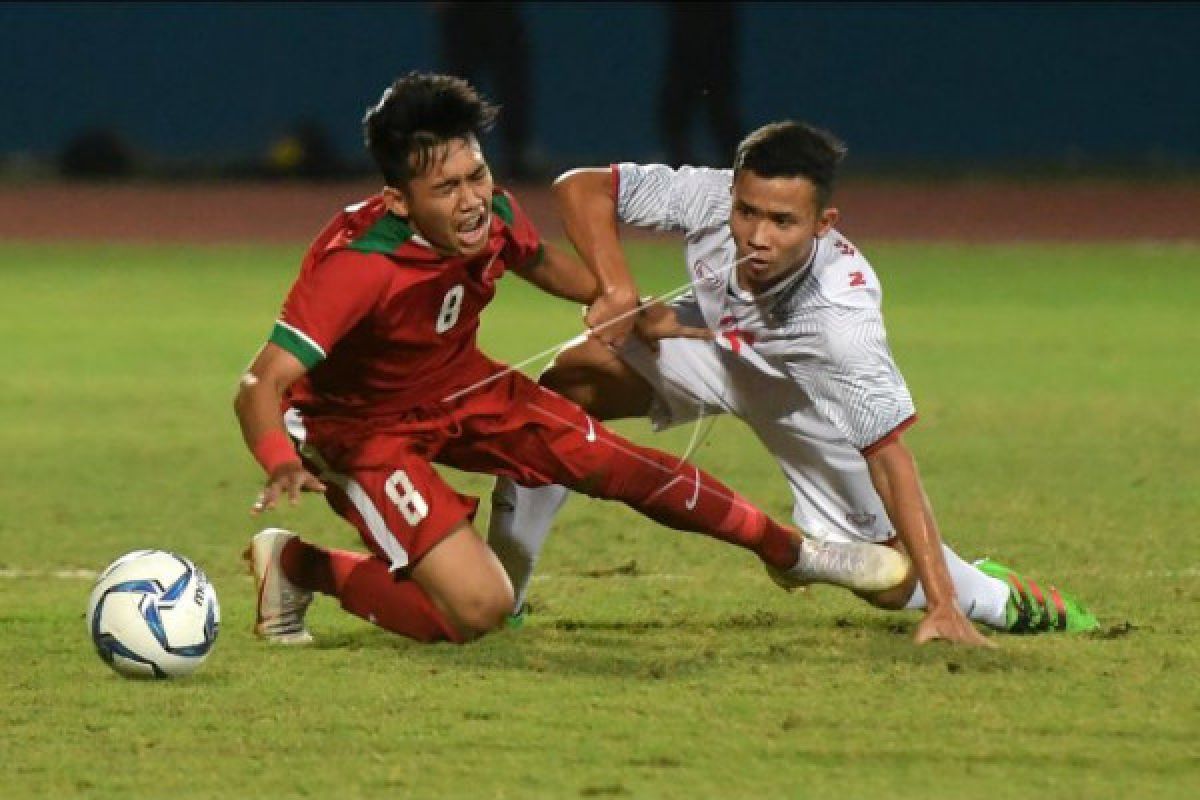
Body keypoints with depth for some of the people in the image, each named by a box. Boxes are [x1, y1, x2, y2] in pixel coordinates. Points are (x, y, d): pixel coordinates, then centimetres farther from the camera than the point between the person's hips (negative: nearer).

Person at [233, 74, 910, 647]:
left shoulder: (493, 214, -17)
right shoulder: (355, 267, -37)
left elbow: (542, 262, 10)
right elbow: (260, 388, -42)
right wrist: (283, 465, -62)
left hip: (460, 389, 6)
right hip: (364, 430, -6)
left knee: (614, 464, 1)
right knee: (479, 609, -19)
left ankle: (792, 553, 23)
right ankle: (297, 565, 1)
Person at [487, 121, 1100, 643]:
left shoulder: (842, 312, -43)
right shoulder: (708, 198, -37)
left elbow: (888, 456, -42)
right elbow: (581, 189, -26)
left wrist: (940, 605, -45)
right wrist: (618, 291, -43)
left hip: (810, 399, -2)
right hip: (724, 355, 2)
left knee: (882, 575, -6)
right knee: (569, 383, -24)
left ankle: (1006, 599, 28)